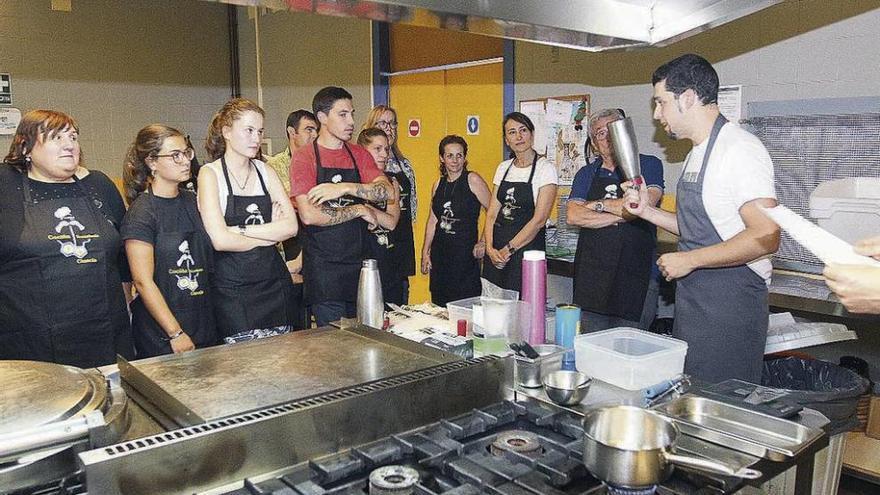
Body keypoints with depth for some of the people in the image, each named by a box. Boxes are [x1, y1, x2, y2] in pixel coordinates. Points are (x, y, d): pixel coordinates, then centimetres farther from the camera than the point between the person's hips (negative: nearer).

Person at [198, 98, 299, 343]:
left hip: (274, 283, 4)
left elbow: (291, 226, -2)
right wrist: (270, 234, -4)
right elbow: (220, 240, -14)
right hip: (232, 289, -4)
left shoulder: (265, 171, 10)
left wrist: (241, 229, -11)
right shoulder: (210, 173, -4)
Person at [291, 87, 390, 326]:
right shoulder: (304, 157, -6)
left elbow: (387, 191, -6)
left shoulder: (359, 154, 9)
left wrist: (346, 188, -20)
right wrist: (359, 210, -10)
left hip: (358, 260, 5)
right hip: (323, 268, -5)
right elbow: (309, 215, -18)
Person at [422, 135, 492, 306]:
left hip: (465, 252, -5)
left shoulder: (472, 180, -6)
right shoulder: (438, 185, 11)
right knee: (439, 306, 8)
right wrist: (425, 252, 12)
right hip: (440, 252, 6)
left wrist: (483, 243, -7)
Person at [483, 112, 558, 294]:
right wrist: (490, 248, -7)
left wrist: (508, 250, -13)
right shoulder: (503, 168, 11)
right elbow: (492, 214, 8)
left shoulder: (545, 168, -6)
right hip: (496, 253, 5)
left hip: (527, 251, -5)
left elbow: (539, 219, -13)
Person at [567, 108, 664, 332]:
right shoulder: (586, 174, 12)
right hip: (592, 272, 3)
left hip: (635, 272, -3)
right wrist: (621, 215, -10)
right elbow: (573, 216, -3)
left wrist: (599, 205, -5)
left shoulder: (648, 164, 2)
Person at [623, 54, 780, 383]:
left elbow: (765, 236, -24)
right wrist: (648, 212, 10)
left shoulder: (740, 149, -15)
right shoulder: (698, 154, 15)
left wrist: (689, 260, -19)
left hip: (729, 306, -9)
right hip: (694, 300, 9)